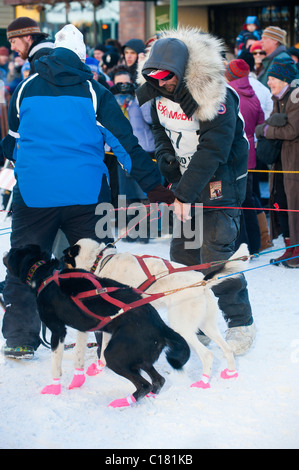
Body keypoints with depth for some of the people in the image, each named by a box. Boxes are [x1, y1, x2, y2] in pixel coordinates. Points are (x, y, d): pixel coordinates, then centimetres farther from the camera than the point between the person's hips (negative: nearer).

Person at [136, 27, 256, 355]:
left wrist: (185, 193, -26)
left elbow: (212, 151, -26)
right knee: (182, 251, 6)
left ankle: (241, 324, -3)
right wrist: (167, 161, -3)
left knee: (215, 253, -14)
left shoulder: (215, 97, -25)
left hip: (220, 180, -7)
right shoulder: (159, 93, -1)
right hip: (184, 177, 7)